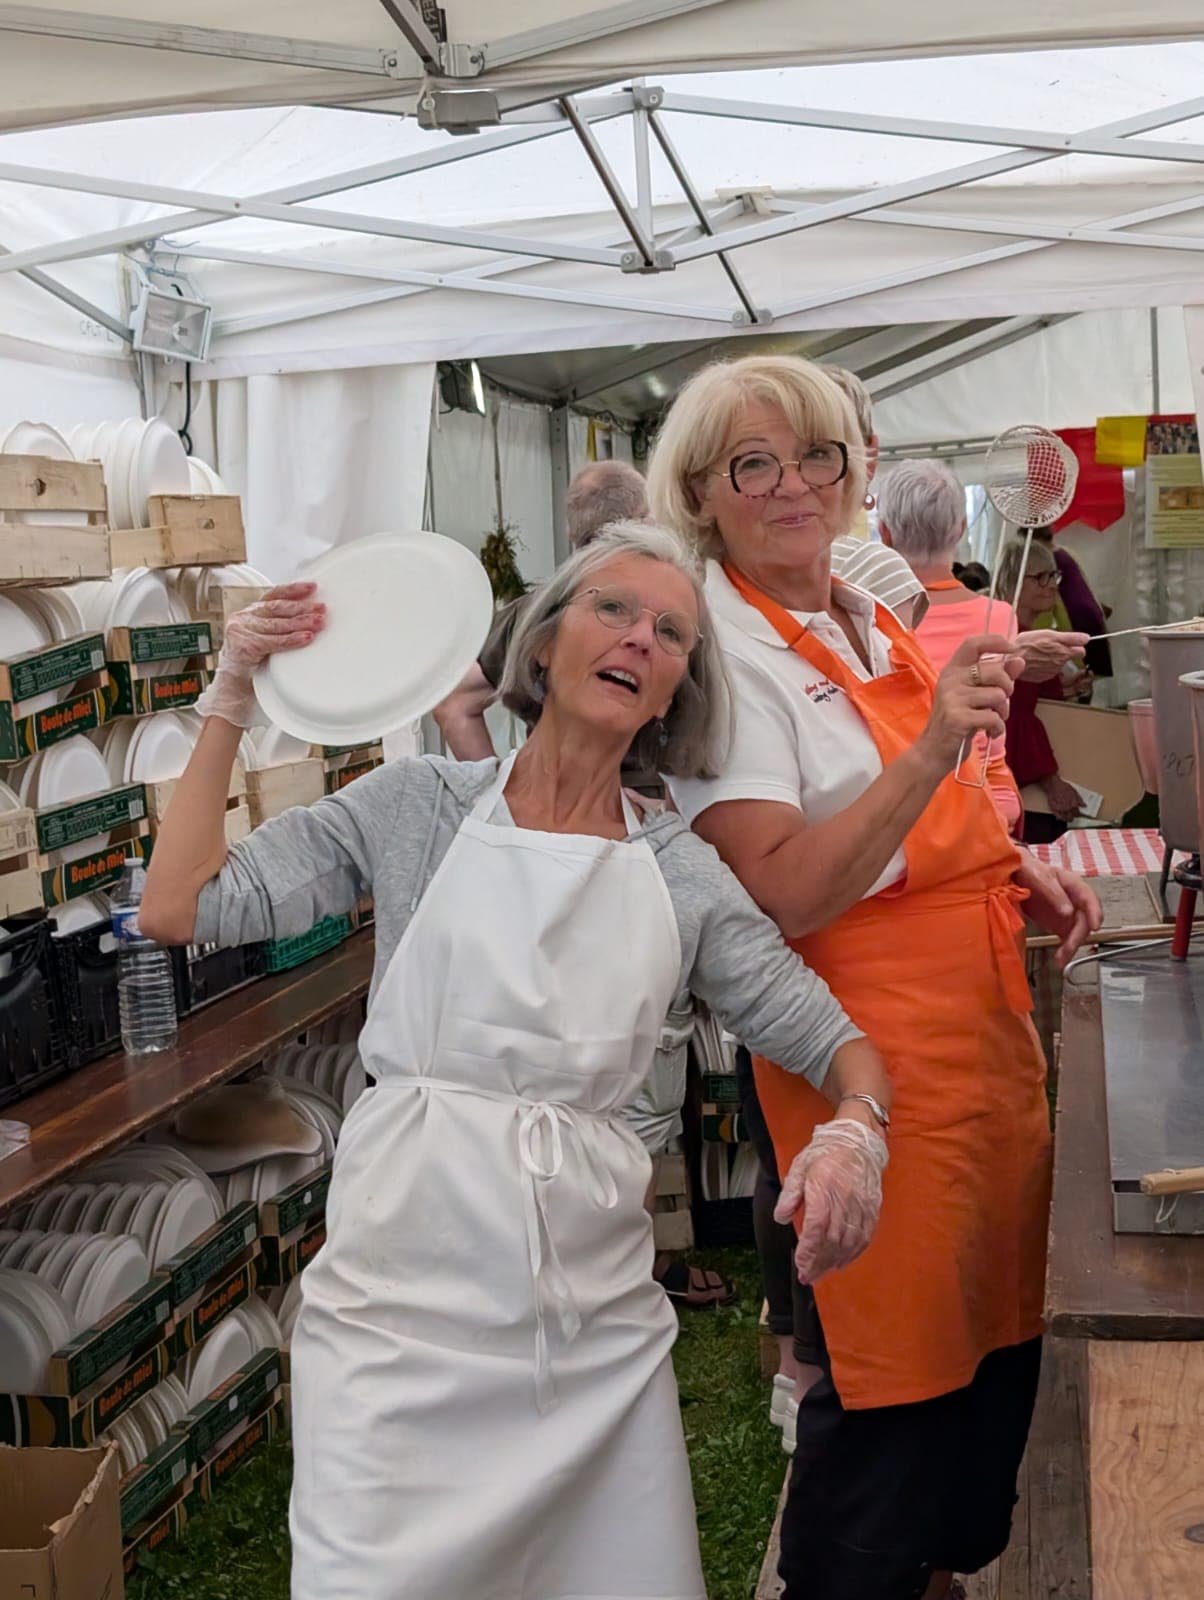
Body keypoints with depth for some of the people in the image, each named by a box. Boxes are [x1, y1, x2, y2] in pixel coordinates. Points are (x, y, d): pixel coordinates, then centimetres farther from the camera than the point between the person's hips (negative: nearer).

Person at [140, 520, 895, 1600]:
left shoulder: (682, 874, 7)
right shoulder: (421, 805, 2)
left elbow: (831, 1038, 7)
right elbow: (179, 911, -4)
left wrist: (855, 1132, -15)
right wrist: (234, 699, -4)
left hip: (594, 1304, 3)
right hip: (405, 1295, -2)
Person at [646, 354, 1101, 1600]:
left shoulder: (873, 622, 10)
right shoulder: (721, 651, -14)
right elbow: (780, 897, -24)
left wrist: (1019, 871, 6)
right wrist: (928, 751, -32)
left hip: (986, 1024, 8)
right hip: (876, 1053, -8)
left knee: (998, 1337, 20)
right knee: (898, 1377, 3)